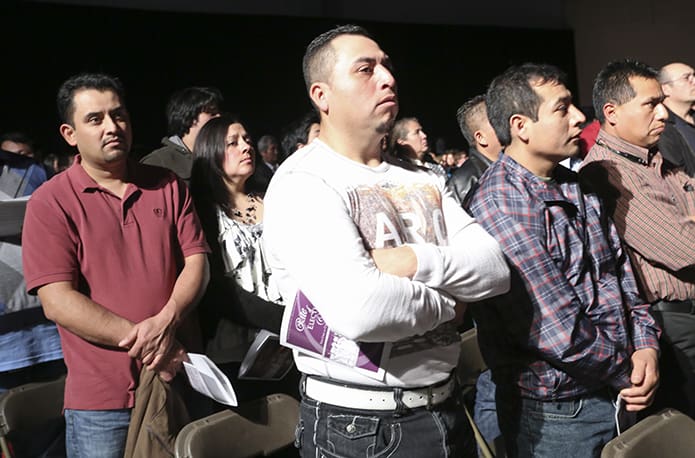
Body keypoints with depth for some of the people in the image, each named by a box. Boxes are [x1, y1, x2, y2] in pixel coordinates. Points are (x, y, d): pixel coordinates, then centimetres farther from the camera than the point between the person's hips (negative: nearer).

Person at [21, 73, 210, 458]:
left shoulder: (168, 186, 6)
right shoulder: (50, 203, -6)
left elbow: (196, 261, 2)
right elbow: (57, 301, -13)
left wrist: (167, 320, -17)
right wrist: (140, 339, -17)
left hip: (176, 379, 4)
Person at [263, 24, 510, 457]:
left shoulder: (422, 180, 9)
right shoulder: (302, 183, -15)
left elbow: (496, 268, -2)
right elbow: (359, 308, -30)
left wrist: (416, 260, -19)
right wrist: (447, 304, -12)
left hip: (446, 409, 7)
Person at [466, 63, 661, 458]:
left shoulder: (576, 188, 6)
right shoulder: (499, 205, -22)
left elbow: (619, 269, 10)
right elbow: (557, 329, -24)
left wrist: (645, 344, -5)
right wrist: (624, 372, -10)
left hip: (618, 393, 8)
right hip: (556, 413, -7)